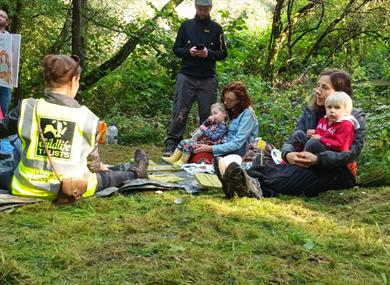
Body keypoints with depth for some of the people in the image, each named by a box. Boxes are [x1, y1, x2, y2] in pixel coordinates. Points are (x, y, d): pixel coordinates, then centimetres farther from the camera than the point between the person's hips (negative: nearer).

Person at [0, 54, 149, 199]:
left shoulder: (27, 108, -7)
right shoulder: (87, 117, -8)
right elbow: (92, 163, 5)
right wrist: (100, 167, 29)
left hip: (27, 188, -1)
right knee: (105, 177, 31)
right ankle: (135, 173, 61)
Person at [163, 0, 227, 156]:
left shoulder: (216, 28, 9)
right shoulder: (186, 26, 9)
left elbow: (223, 54, 9)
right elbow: (176, 49, 10)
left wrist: (209, 54, -11)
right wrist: (188, 52, -11)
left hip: (208, 79, 1)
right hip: (186, 76, -1)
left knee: (208, 114, 1)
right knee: (180, 112, -6)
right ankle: (171, 144, -5)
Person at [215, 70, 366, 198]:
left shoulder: (355, 118, 1)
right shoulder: (310, 113, 16)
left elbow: (351, 153, -15)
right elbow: (293, 140, 5)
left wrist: (318, 159, -30)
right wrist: (288, 154, -21)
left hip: (339, 173, -4)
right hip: (313, 168, 5)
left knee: (299, 173, -39)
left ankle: (257, 187, -62)